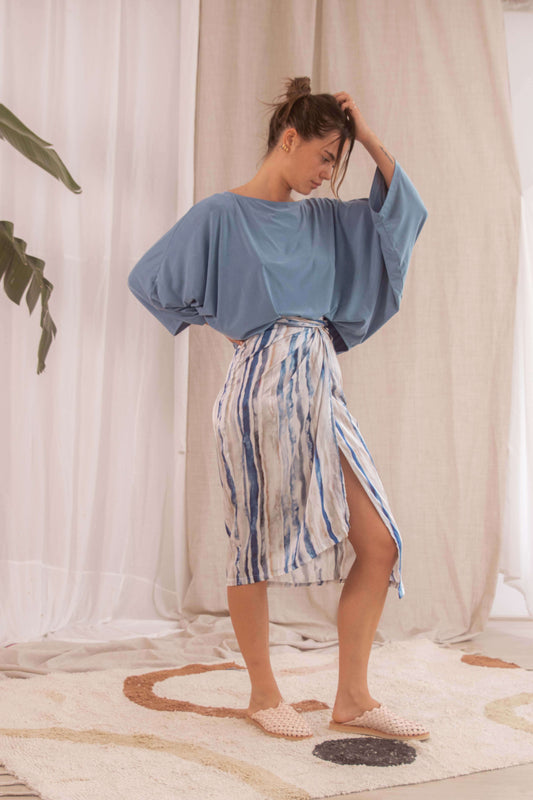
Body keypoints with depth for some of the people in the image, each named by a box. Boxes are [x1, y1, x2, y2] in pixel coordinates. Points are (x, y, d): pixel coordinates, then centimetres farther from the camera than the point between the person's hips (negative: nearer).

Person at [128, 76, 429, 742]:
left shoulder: (322, 217, 15)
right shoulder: (223, 213, -3)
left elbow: (404, 210, 15)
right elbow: (149, 279, 1)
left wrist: (368, 136, 9)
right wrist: (223, 325, 4)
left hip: (321, 391, 7)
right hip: (263, 388, -6)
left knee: (379, 545, 0)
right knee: (257, 543, 4)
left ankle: (352, 700, 11)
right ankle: (263, 694, 22)